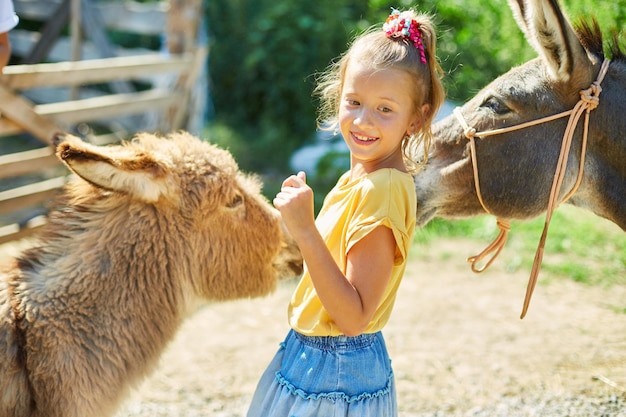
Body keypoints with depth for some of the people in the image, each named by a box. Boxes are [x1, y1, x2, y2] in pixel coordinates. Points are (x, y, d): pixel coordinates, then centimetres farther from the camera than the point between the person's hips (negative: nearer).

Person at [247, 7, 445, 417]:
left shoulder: (383, 190, -23)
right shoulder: (360, 177, 4)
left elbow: (354, 317, -28)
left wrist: (305, 232, -33)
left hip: (339, 376, -8)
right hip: (312, 358, 8)